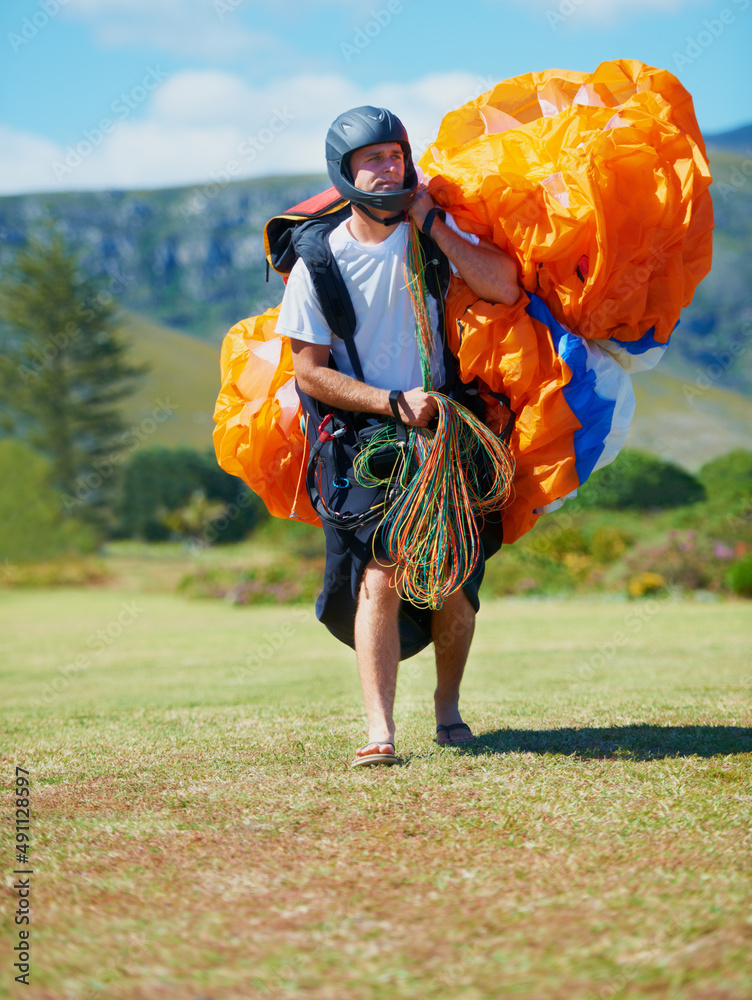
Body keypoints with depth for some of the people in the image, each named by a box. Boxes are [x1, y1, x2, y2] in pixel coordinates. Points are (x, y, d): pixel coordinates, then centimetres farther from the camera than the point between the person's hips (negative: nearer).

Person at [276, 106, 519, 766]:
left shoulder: (435, 235, 2)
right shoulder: (319, 261, -4)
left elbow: (505, 288, -14)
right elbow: (309, 370, -5)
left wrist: (432, 222, -13)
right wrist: (394, 403, -14)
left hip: (440, 429, 2)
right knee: (380, 575, -16)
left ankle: (448, 705, 23)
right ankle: (379, 730, -16)